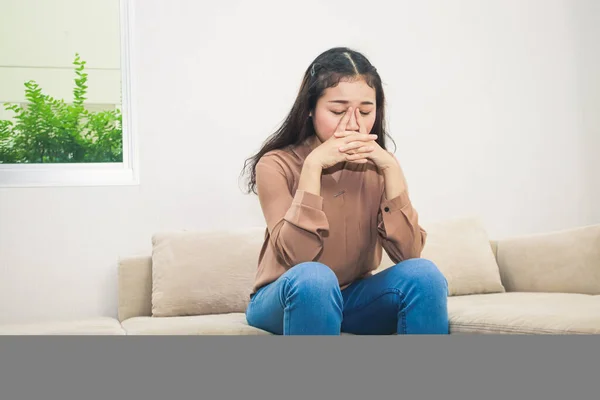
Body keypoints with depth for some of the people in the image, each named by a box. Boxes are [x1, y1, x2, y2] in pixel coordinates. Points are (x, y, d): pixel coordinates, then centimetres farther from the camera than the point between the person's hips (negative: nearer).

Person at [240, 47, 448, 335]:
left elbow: (408, 254, -16)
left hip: (353, 297, 4)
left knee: (422, 274, -23)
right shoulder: (276, 165, -13)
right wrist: (313, 166, -30)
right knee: (313, 277, -36)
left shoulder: (376, 167, -4)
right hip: (283, 299, -3)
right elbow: (297, 256, -26)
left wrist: (391, 169, -23)